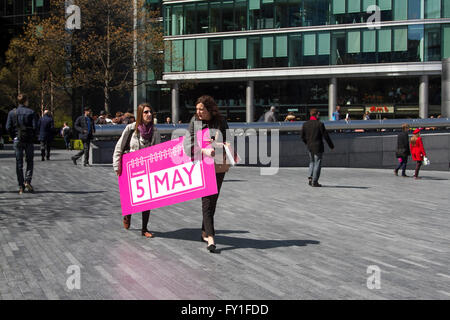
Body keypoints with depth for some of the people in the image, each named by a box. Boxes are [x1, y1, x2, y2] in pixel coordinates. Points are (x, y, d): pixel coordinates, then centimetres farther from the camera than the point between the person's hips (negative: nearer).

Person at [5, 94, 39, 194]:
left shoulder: (12, 112, 3)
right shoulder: (31, 112, -3)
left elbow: (8, 127, -2)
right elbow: (35, 127, -10)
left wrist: (14, 137, 8)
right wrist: (33, 137, 4)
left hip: (17, 140, 2)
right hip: (28, 141, -2)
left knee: (19, 164, 6)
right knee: (29, 162, 10)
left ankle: (21, 186, 5)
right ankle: (27, 181, -6)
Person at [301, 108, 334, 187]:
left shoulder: (305, 124, 3)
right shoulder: (320, 124, -11)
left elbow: (303, 137, 7)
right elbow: (325, 136, -10)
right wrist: (331, 145, 1)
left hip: (310, 147, 5)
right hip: (318, 147, -5)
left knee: (312, 162, 22)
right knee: (317, 163, 2)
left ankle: (310, 177, 7)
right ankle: (314, 181, 2)